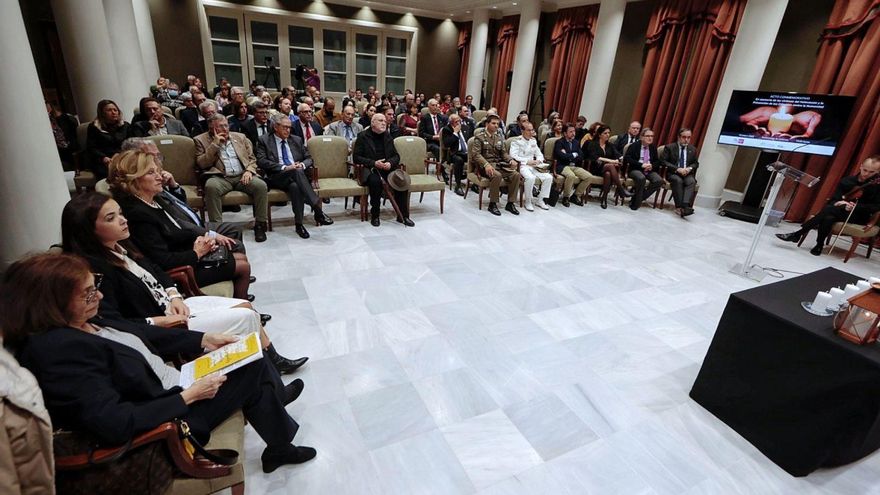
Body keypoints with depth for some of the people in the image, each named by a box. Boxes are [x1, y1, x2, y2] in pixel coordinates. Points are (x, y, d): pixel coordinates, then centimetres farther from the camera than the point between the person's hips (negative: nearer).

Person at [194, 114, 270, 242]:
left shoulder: (240, 137, 19)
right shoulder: (201, 140, 11)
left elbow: (252, 158, 18)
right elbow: (201, 164, 0)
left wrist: (249, 171, -4)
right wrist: (215, 144, -6)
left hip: (242, 176, 2)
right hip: (220, 178, -2)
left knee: (261, 185, -27)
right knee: (211, 186, -36)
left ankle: (260, 224, -18)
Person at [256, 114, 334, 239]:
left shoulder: (296, 140, 21)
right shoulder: (264, 140, 9)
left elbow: (309, 158, 18)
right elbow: (261, 161, -4)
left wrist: (302, 165, -7)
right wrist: (285, 167, -17)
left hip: (296, 176, 3)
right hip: (276, 178, -3)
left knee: (295, 187, -35)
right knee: (297, 171, -35)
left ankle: (299, 224, -32)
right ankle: (318, 210, -43)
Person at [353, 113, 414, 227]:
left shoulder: (388, 136, 17)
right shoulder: (363, 136, 3)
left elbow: (396, 156, 15)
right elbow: (356, 157, -3)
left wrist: (390, 163, -9)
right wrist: (373, 163, -17)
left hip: (387, 167, 4)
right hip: (370, 169, -4)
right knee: (376, 181, -37)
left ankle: (403, 215, -12)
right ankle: (374, 215, -19)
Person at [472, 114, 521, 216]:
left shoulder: (499, 136, 14)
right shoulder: (479, 136, -3)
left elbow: (503, 152, 16)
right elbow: (475, 154, -14)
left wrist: (511, 160, -5)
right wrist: (486, 164, -30)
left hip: (499, 163, 6)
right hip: (484, 165, -6)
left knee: (516, 175, -17)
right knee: (497, 175, -36)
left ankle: (510, 203, -6)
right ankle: (492, 204, -20)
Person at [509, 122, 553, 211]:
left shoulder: (533, 141, 19)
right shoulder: (517, 141, -3)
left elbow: (539, 154, 22)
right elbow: (513, 156, -15)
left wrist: (538, 161, -2)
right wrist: (527, 161, -17)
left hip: (534, 166, 7)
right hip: (522, 166, -7)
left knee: (549, 177, -13)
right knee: (530, 177, -37)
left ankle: (541, 200, 0)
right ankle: (528, 202, -19)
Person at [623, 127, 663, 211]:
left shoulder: (653, 148, 15)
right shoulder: (634, 146, 1)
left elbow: (657, 161, 17)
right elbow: (627, 158, -11)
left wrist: (652, 165, -9)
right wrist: (641, 165, -19)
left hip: (649, 170, 5)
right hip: (635, 169, -4)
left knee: (659, 180, -25)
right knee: (641, 178, -38)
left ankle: (640, 197, -10)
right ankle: (635, 203, -22)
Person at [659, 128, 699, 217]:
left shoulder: (693, 149, 13)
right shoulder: (669, 147, 1)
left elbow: (696, 163, 19)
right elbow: (663, 161, -7)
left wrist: (690, 168, -6)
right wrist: (677, 169, -17)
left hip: (687, 174, 3)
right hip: (673, 173, -3)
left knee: (692, 181, -30)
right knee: (678, 181, -36)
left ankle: (685, 206, -45)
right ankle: (679, 207, -38)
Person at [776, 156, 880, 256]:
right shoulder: (846, 181, 5)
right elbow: (834, 200, 6)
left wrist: (855, 206, -24)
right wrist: (837, 203, -17)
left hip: (859, 216, -3)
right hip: (842, 212, 3)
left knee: (829, 209, -32)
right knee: (828, 218, -34)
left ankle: (798, 233, -29)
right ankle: (819, 245, -22)